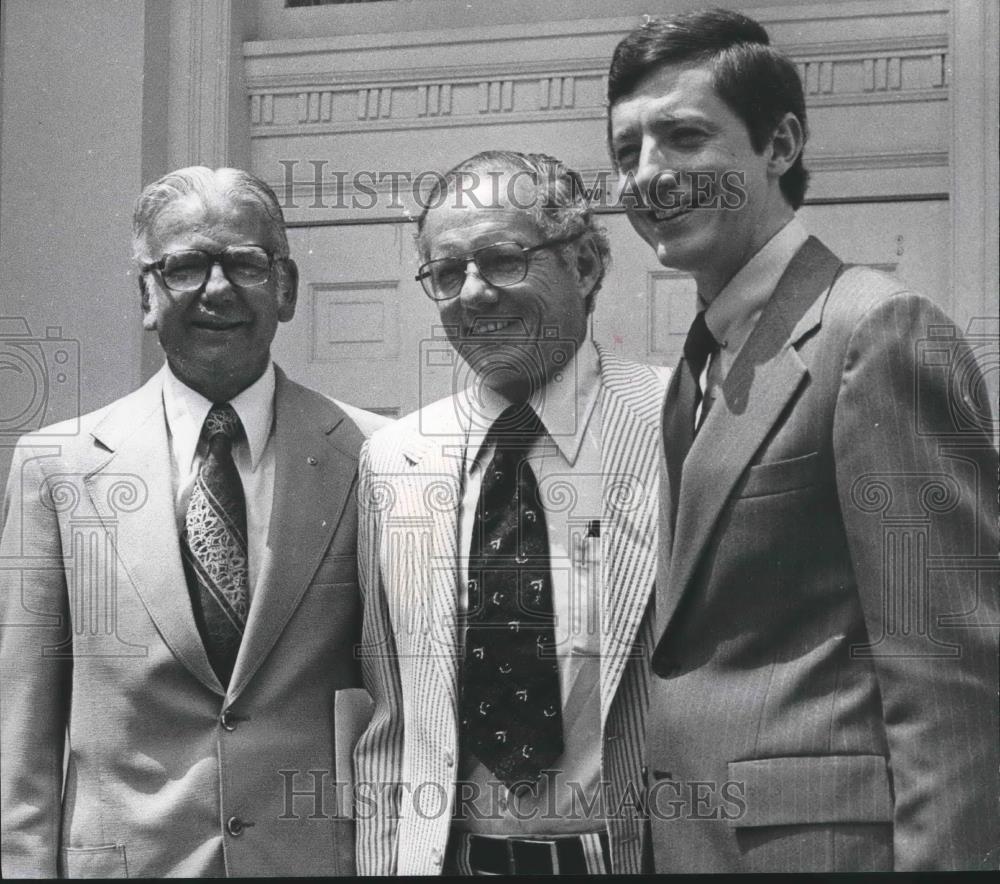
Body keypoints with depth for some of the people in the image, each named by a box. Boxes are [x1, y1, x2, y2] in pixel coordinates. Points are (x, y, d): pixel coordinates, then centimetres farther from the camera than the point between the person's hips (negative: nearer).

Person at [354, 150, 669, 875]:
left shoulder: (678, 429, -9)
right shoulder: (392, 460, 3)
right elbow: (390, 727, 7)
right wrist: (385, 864, 1)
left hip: (635, 852, -3)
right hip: (444, 854, 3)